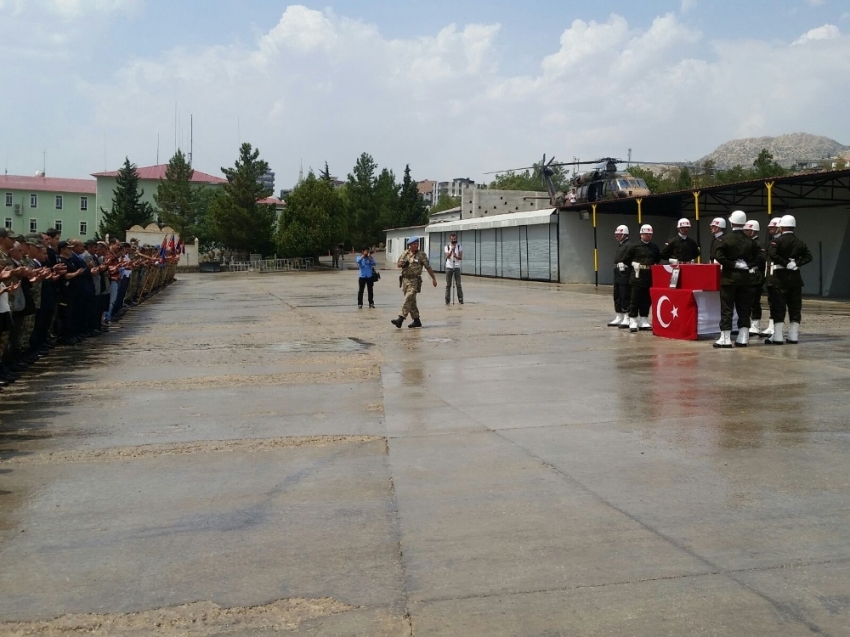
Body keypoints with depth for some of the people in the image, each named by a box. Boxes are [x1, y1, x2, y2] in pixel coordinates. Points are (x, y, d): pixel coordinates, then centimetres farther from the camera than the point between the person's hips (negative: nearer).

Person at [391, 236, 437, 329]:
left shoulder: (421, 255, -3)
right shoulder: (405, 253, 10)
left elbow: (428, 267, -1)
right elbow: (398, 264, 12)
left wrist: (433, 278, 0)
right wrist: (403, 264, -11)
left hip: (414, 280, -6)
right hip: (405, 279, 6)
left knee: (408, 300, -16)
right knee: (411, 301, 11)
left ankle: (400, 319, -22)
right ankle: (416, 320, 19)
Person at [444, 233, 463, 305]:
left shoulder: (459, 247, 4)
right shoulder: (447, 247, 3)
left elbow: (461, 258, -1)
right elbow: (447, 256, -12)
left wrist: (456, 256, -22)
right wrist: (451, 250, -25)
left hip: (457, 267, 0)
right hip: (449, 267, 0)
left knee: (458, 284, -1)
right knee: (448, 284, 2)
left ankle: (460, 299, 3)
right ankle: (447, 300, 4)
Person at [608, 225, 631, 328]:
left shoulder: (628, 245, -12)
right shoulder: (619, 245, 19)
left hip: (625, 275, -10)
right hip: (618, 275, 10)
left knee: (625, 297, -6)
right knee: (617, 297, 14)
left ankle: (627, 319, -2)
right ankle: (619, 317, 22)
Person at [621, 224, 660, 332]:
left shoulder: (654, 247, 11)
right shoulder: (634, 246, -3)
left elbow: (658, 260, 25)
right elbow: (625, 259, 0)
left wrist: (653, 267, 13)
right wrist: (634, 265, 2)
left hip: (650, 277, 5)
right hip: (637, 276, -4)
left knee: (647, 300, 8)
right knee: (635, 300, -3)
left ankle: (643, 321, 15)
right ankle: (633, 321, 1)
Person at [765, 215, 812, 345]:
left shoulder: (777, 240, -8)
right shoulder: (800, 242, 8)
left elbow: (772, 254, -23)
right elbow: (808, 256, 3)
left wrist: (784, 263, -14)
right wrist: (797, 263, -3)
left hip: (781, 277, -4)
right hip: (795, 277, 5)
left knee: (778, 306, -2)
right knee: (795, 307, 8)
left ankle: (777, 337, -4)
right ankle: (793, 336, 10)